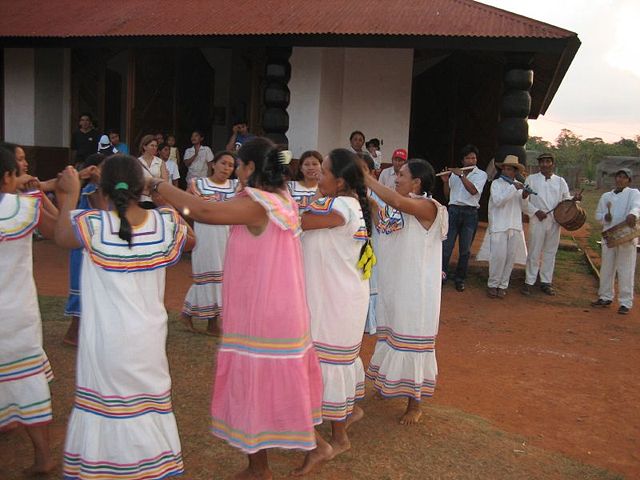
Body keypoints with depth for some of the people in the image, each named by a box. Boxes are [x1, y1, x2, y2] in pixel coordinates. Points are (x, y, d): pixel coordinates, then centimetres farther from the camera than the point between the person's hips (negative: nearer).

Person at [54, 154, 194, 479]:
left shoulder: (93, 225, -15)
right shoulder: (165, 223, -9)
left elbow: (61, 238, 7)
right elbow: (189, 241, 13)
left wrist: (70, 196, 16)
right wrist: (168, 199, 19)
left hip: (106, 339, -2)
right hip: (147, 338, 2)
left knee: (104, 401, 15)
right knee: (149, 400, 16)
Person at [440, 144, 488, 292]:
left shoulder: (481, 174, 3)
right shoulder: (454, 173, 11)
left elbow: (473, 190, -15)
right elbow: (447, 195, 13)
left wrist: (461, 175, -15)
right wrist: (445, 181, -4)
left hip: (470, 213, -1)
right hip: (453, 210, 1)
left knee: (465, 249, 4)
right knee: (447, 245, -4)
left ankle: (460, 279, 15)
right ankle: (441, 274, 5)